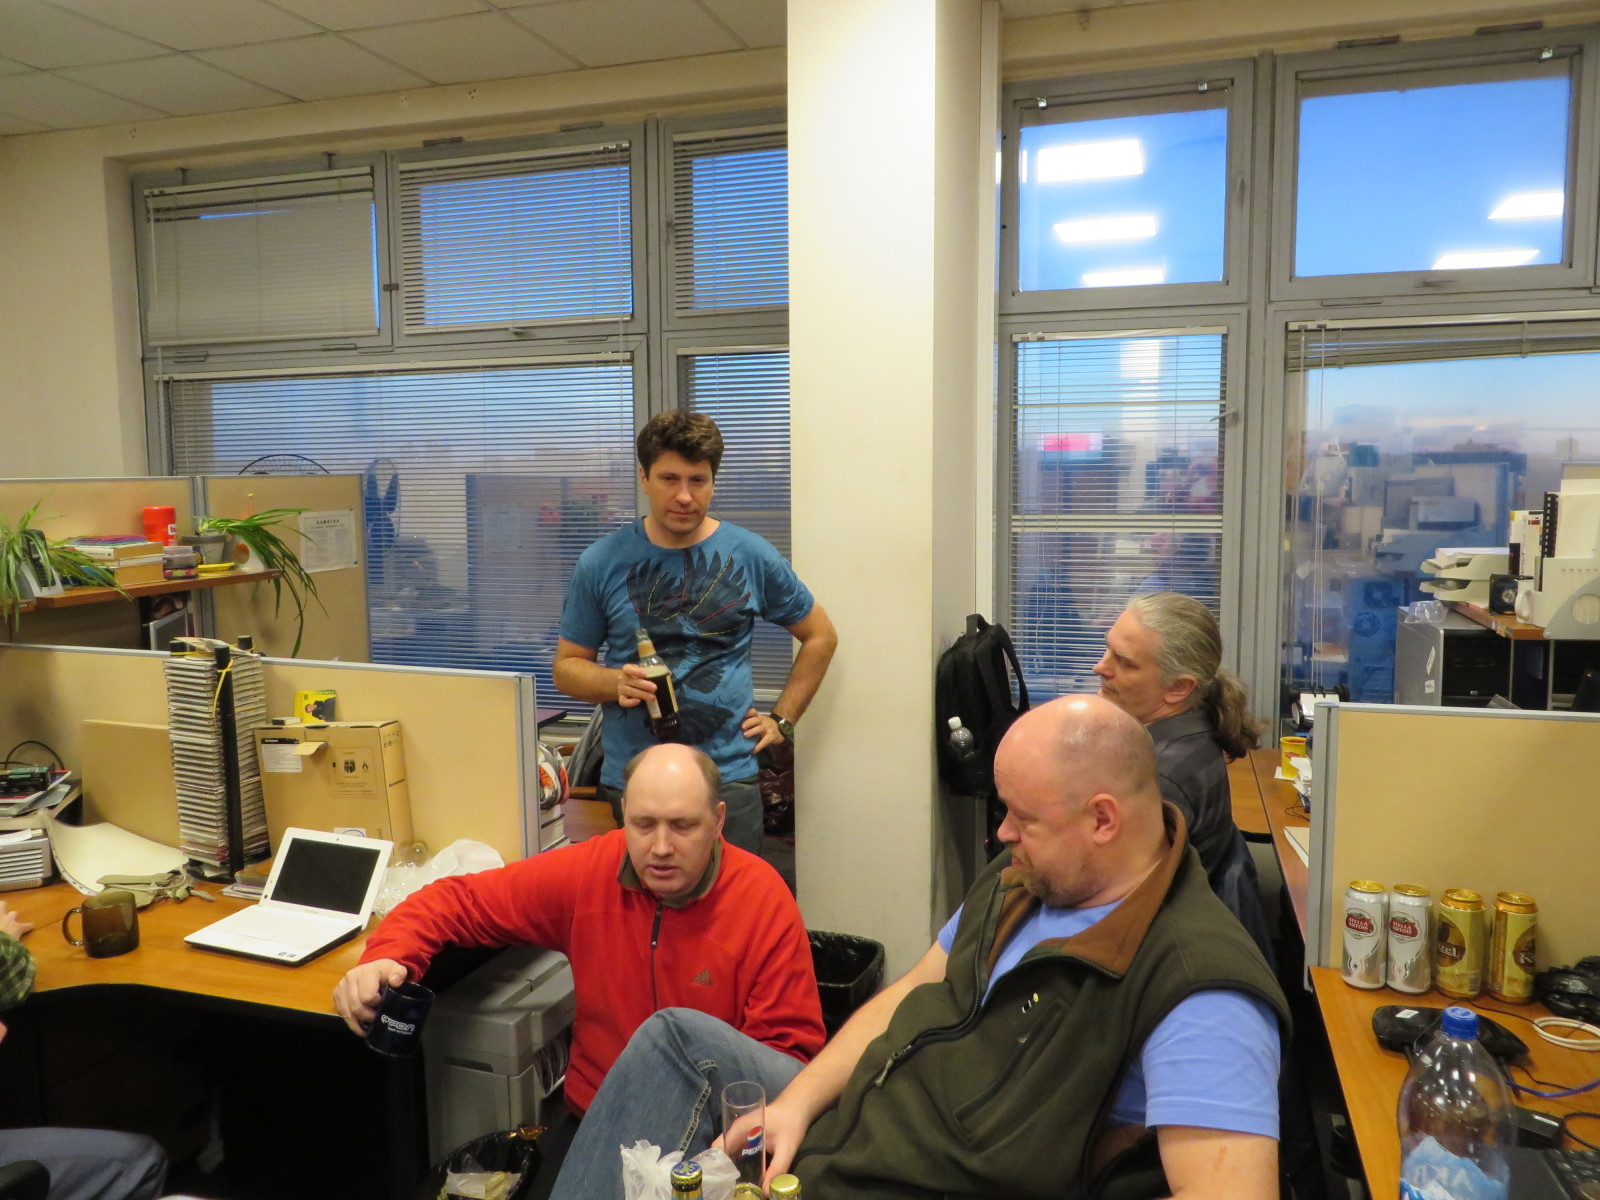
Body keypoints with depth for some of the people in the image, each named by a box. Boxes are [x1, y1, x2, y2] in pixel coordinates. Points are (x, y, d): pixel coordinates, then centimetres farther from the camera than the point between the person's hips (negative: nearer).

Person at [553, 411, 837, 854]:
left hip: (728, 778, 0)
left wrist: (782, 720, 5)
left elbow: (820, 637, 11)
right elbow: (567, 667, 6)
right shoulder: (600, 563, 0)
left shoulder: (752, 556, 0)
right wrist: (616, 682, -14)